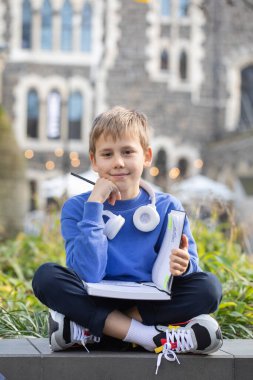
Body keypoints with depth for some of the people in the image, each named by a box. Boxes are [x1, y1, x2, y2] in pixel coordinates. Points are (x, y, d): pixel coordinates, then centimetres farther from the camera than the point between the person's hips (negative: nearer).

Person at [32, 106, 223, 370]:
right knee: (45, 276, -26)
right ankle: (155, 337, -29)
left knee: (209, 287, -23)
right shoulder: (77, 208, -4)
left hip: (151, 304, 2)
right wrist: (95, 203, -19)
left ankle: (87, 330, -23)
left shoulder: (167, 207, 2)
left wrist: (182, 265, -26)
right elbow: (89, 275, -18)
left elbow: (190, 266, -1)